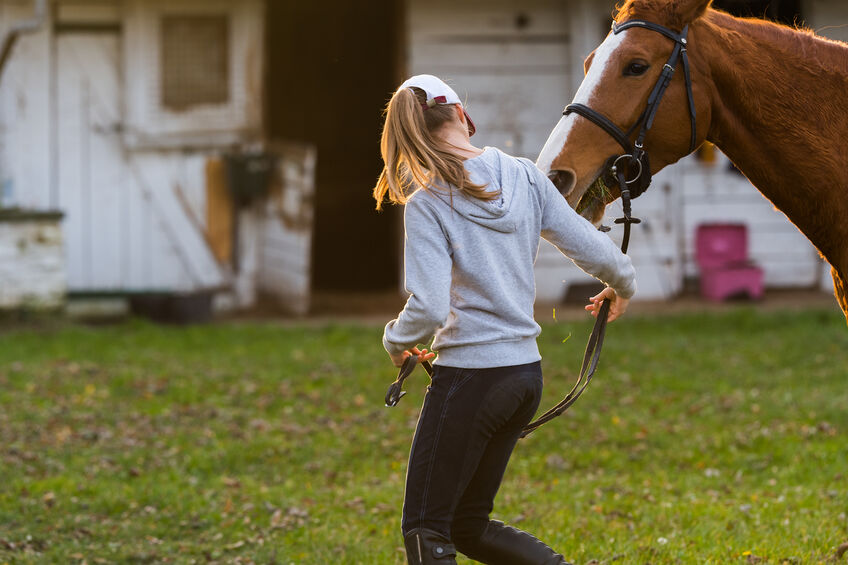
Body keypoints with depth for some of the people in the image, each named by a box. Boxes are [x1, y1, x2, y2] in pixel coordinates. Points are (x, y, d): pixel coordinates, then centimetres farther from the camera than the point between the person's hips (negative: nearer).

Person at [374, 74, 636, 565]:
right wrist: (623, 287, 26)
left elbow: (429, 309, -21)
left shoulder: (429, 204, -12)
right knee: (469, 525, 19)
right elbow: (595, 249, 4)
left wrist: (396, 340, 1)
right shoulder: (526, 178, 2)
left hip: (469, 376, -6)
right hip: (526, 372, 6)